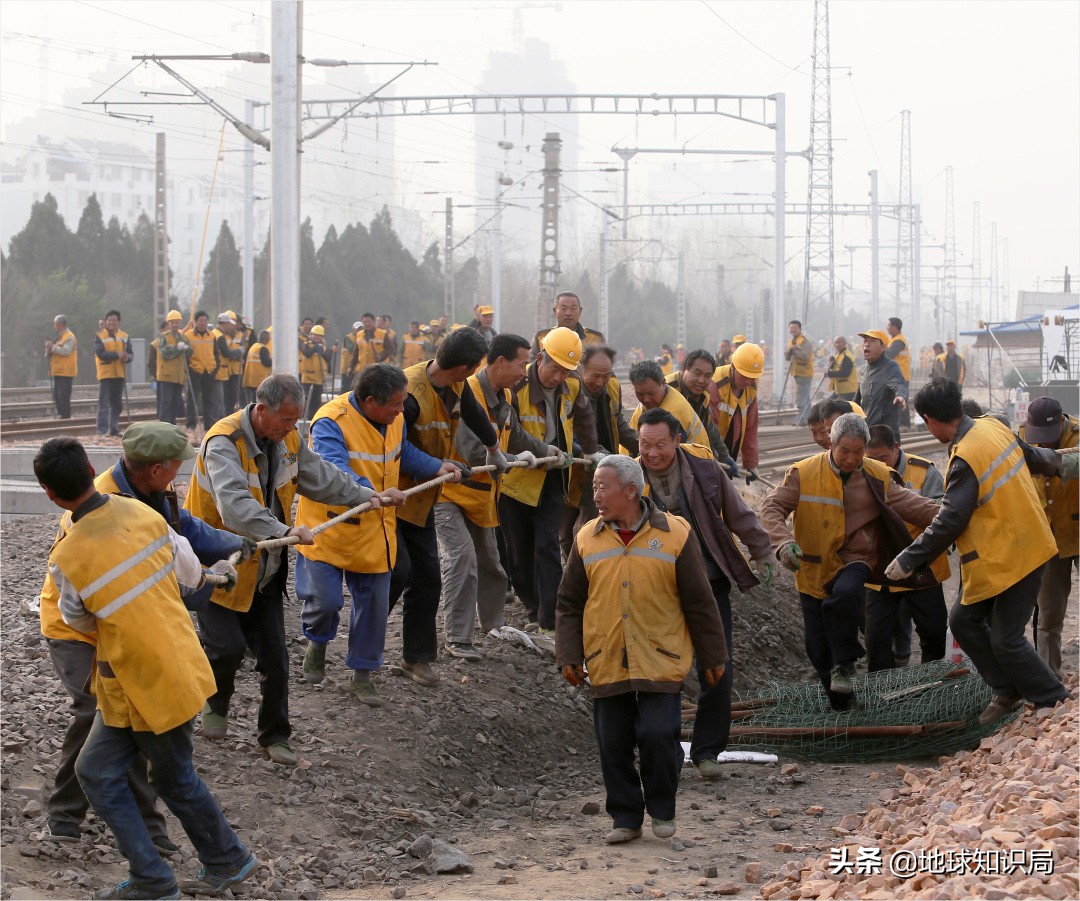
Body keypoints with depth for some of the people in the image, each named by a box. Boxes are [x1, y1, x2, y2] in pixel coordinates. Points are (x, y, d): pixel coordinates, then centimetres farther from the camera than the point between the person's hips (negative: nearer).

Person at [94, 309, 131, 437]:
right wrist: (117, 355, -25)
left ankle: (114, 429, 19)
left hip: (120, 374, 5)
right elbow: (100, 353, -16)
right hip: (105, 374, -5)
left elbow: (130, 353, 8)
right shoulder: (99, 336, -3)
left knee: (117, 404, 11)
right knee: (104, 404, -8)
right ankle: (102, 430, -9)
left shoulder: (124, 336, 10)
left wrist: (126, 357, -16)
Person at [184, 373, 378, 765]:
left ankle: (275, 736, 20)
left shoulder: (287, 439, -1)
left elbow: (320, 476, 16)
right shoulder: (223, 443, -26)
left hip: (264, 568, 7)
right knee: (228, 646, -13)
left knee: (274, 655, 6)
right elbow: (234, 505, -41)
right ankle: (216, 705, 19)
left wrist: (366, 497, 17)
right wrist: (283, 531, -50)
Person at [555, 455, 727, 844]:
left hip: (661, 662, -3)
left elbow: (699, 602, 3)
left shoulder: (675, 534, -2)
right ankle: (625, 816, 17)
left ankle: (662, 810, 12)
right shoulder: (587, 539, 5)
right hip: (606, 663, 3)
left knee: (658, 736, -9)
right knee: (614, 745, 4)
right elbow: (570, 604, 10)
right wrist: (568, 655, 1)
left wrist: (712, 657, 5)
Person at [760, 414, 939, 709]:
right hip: (813, 567, 1)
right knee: (817, 644, 3)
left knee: (844, 595, -36)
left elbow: (911, 505, 6)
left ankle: (844, 665, -18)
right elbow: (772, 508, -10)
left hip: (854, 561, -1)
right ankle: (839, 697, 26)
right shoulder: (803, 474, -5)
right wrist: (784, 542, -28)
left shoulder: (877, 477, 3)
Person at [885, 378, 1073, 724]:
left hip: (1013, 557, -10)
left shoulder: (965, 459, -26)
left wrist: (908, 560, -17)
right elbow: (1031, 456, 20)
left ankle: (1056, 704, 8)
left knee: (1005, 641, -3)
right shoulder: (993, 426, 1)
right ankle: (1007, 690, 22)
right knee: (964, 620, 13)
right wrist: (1056, 462, 43)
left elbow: (949, 523, -25)